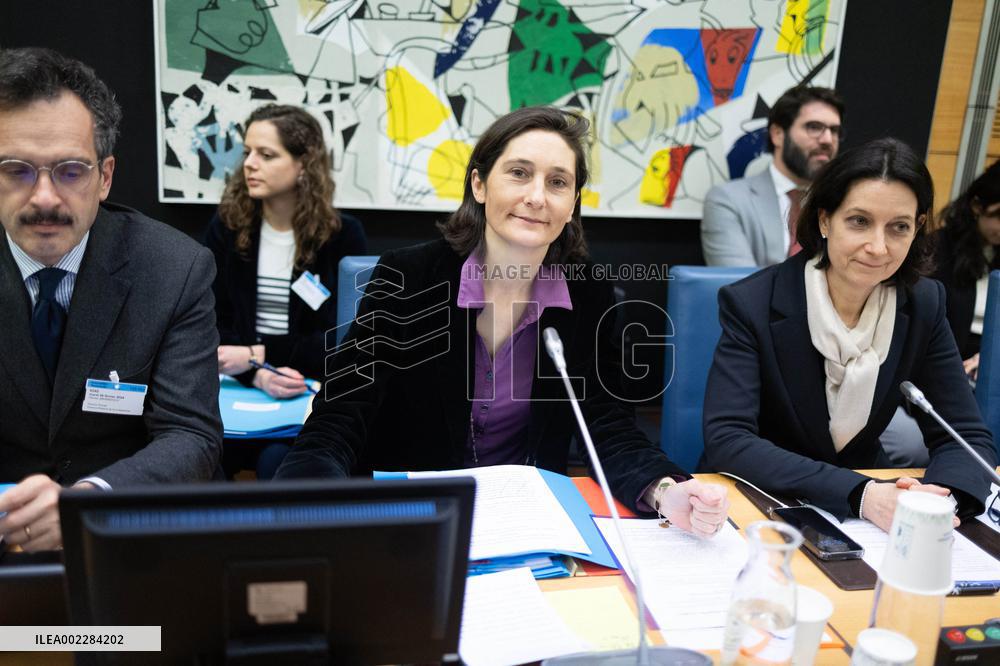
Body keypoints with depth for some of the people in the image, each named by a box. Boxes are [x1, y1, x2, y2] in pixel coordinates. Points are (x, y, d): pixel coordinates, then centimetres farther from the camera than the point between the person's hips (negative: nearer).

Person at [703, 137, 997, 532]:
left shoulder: (922, 306, -5)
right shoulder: (751, 304, -16)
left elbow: (966, 436, -3)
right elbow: (725, 440, -23)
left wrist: (941, 497, -26)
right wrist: (860, 494, -33)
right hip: (763, 504, -4)